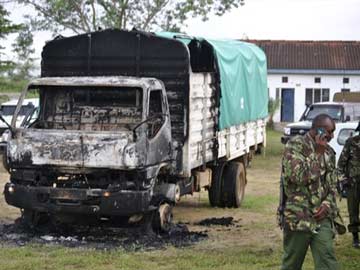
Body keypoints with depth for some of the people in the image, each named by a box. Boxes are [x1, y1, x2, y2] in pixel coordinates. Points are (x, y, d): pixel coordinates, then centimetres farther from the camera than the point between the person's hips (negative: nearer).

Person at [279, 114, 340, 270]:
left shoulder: (328, 152, 13)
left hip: (322, 217, 5)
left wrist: (328, 204, -3)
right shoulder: (295, 145, -8)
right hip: (298, 217, -5)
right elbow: (298, 176, -20)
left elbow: (332, 184, 17)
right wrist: (318, 153, -13)